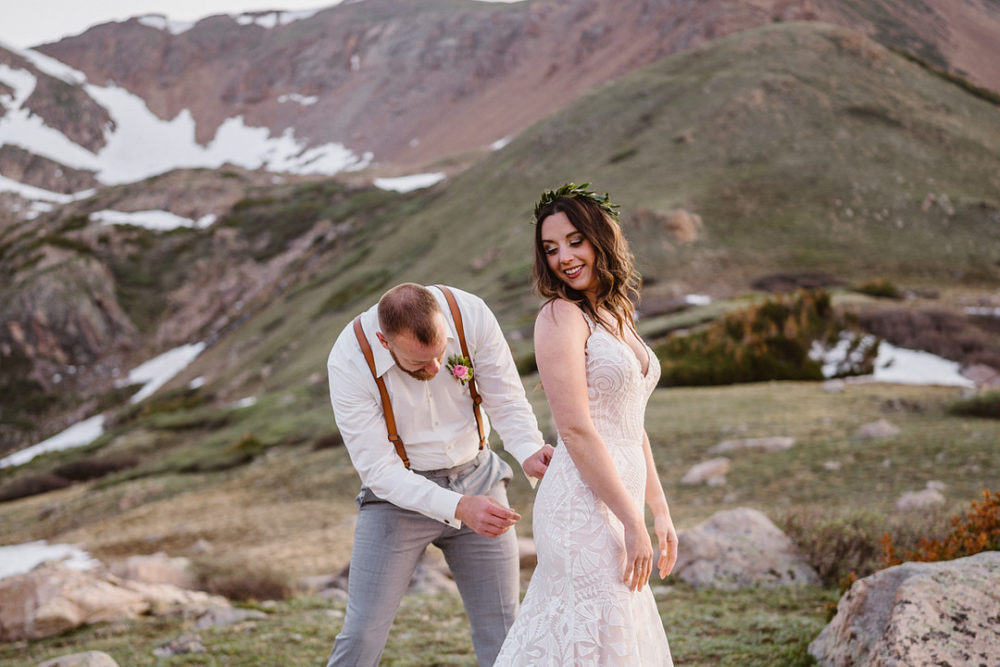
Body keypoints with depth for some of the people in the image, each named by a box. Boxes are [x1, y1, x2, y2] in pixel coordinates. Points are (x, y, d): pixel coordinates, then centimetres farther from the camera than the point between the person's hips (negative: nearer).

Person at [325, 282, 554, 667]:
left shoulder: (470, 314, -20)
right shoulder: (349, 362, -25)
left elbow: (507, 400, -10)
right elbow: (379, 469, -22)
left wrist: (529, 452, -32)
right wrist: (458, 508, -34)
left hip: (476, 480, 2)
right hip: (399, 491, -2)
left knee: (503, 632, 5)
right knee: (362, 634, -7)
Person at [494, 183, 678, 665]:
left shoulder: (616, 315, 16)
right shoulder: (561, 316, -11)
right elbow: (576, 430, -17)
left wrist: (660, 511, 17)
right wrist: (633, 522, -17)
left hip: (616, 504, 8)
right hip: (584, 505, -8)